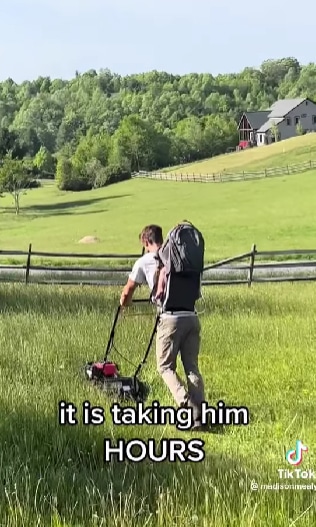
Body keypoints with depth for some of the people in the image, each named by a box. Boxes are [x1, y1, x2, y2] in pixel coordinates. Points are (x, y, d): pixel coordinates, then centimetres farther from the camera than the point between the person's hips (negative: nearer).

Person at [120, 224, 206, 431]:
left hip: (170, 319, -3)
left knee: (166, 367, 10)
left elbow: (127, 292, 17)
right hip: (192, 317, 3)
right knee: (192, 367, 10)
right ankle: (199, 415, 1)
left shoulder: (144, 262, 7)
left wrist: (124, 303, 41)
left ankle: (187, 405, -11)